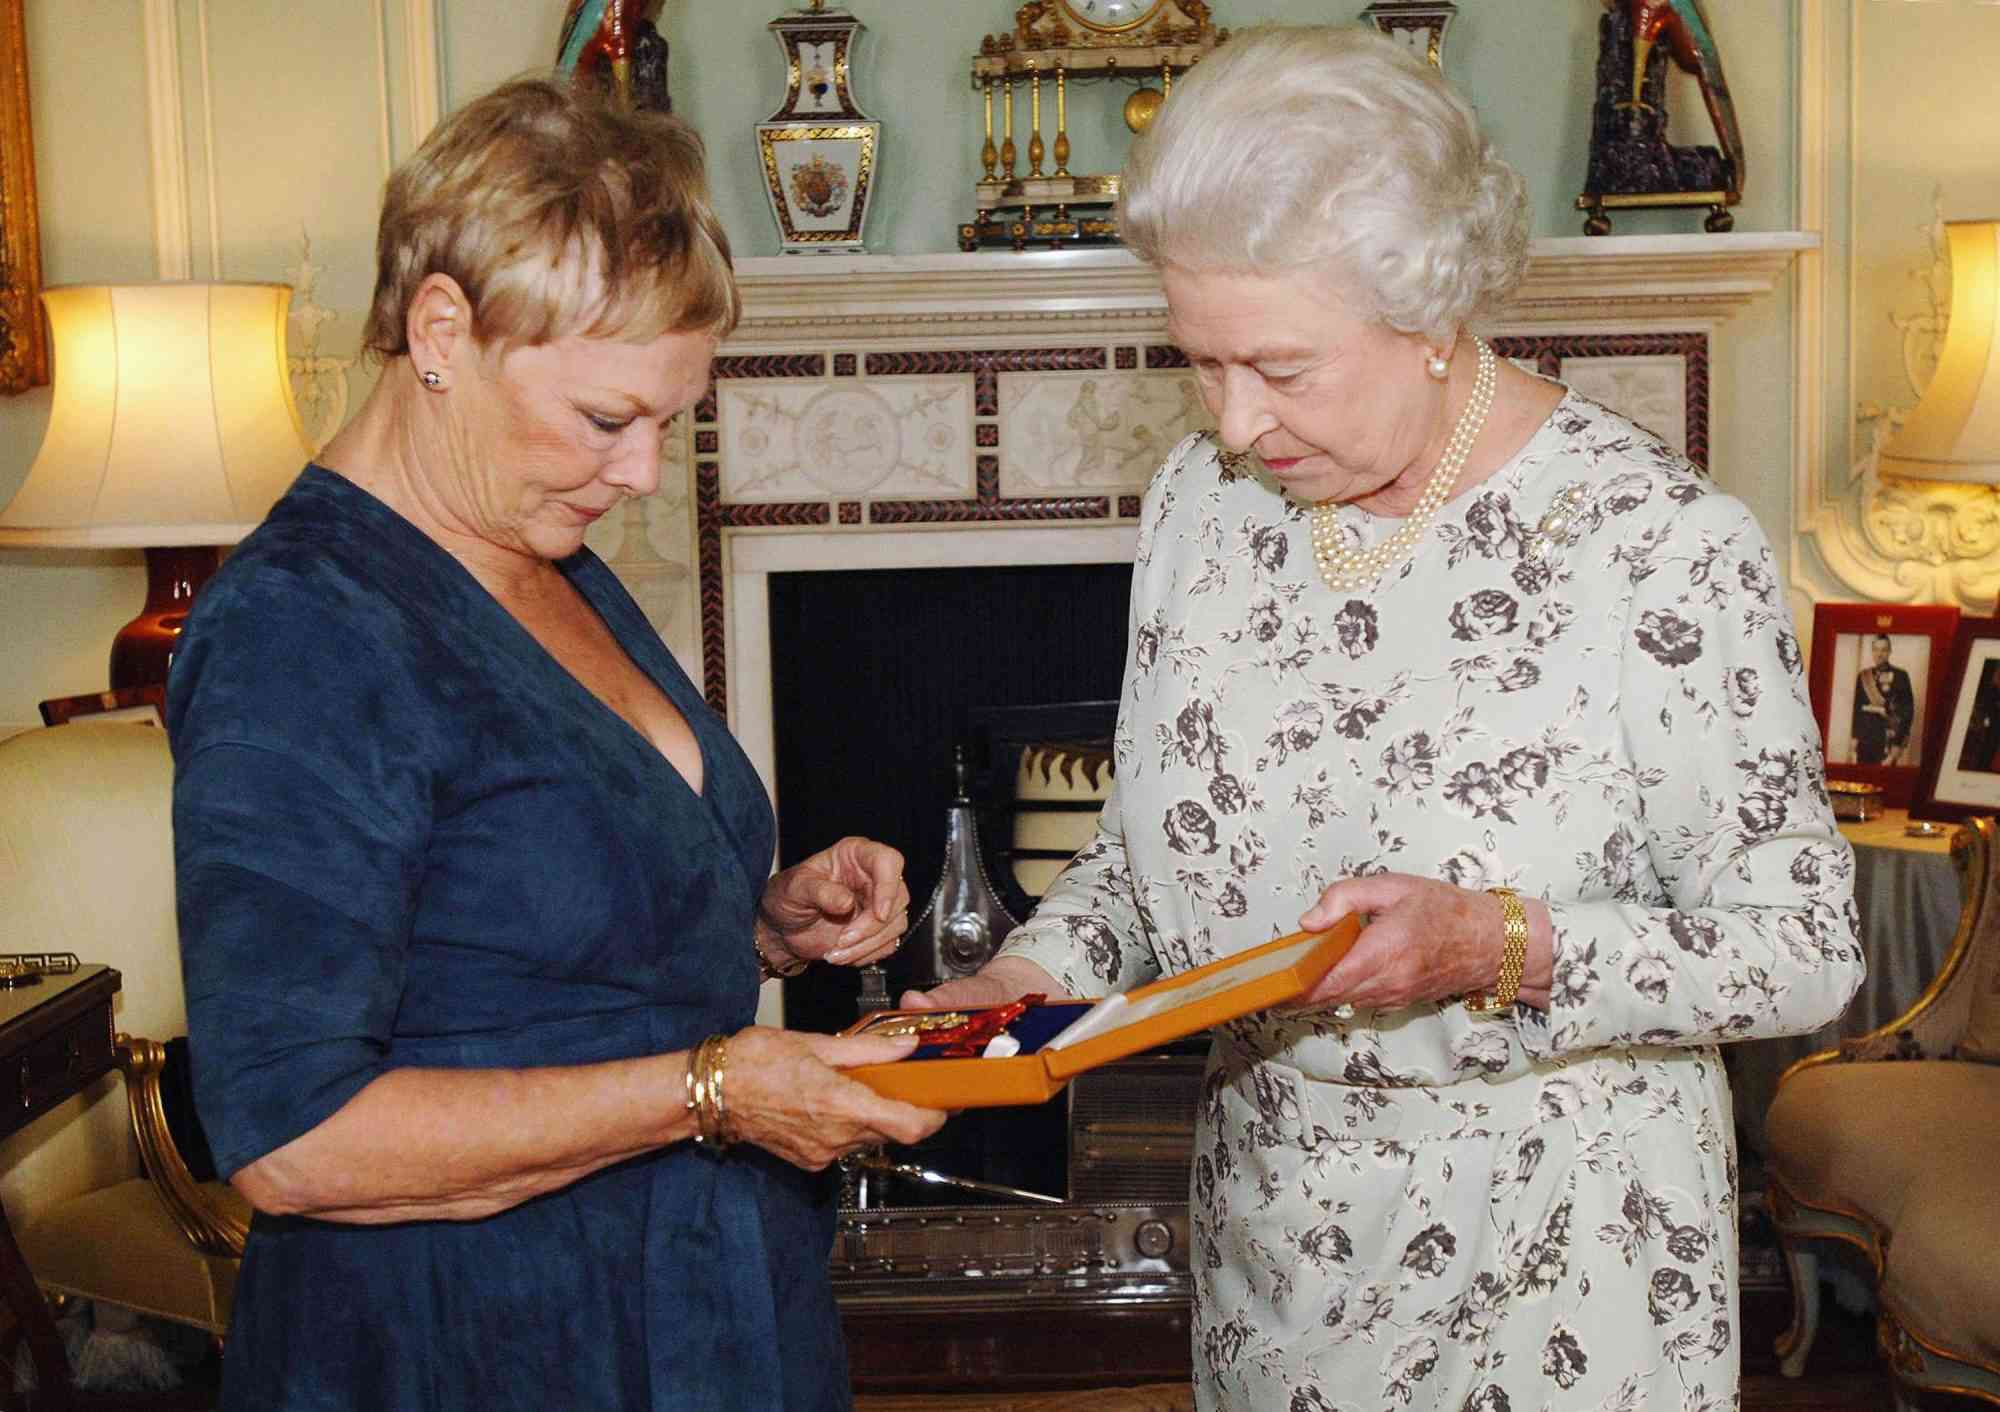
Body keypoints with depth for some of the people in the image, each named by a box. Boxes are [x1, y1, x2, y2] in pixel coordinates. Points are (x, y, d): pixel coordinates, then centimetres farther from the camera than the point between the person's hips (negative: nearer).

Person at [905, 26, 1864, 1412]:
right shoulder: (1204, 498, -2)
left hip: (1553, 1266, -4)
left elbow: (1806, 950, -15)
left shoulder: (1662, 543, -20)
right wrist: (1038, 968, -10)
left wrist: (1500, 948, -29)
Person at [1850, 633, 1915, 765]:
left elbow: (1907, 709, -3)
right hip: (1865, 738, 4)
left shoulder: (1900, 676, -1)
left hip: (1889, 738, -4)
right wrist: (1855, 737, 8)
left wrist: (1899, 742, -8)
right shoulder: (1863, 676, 11)